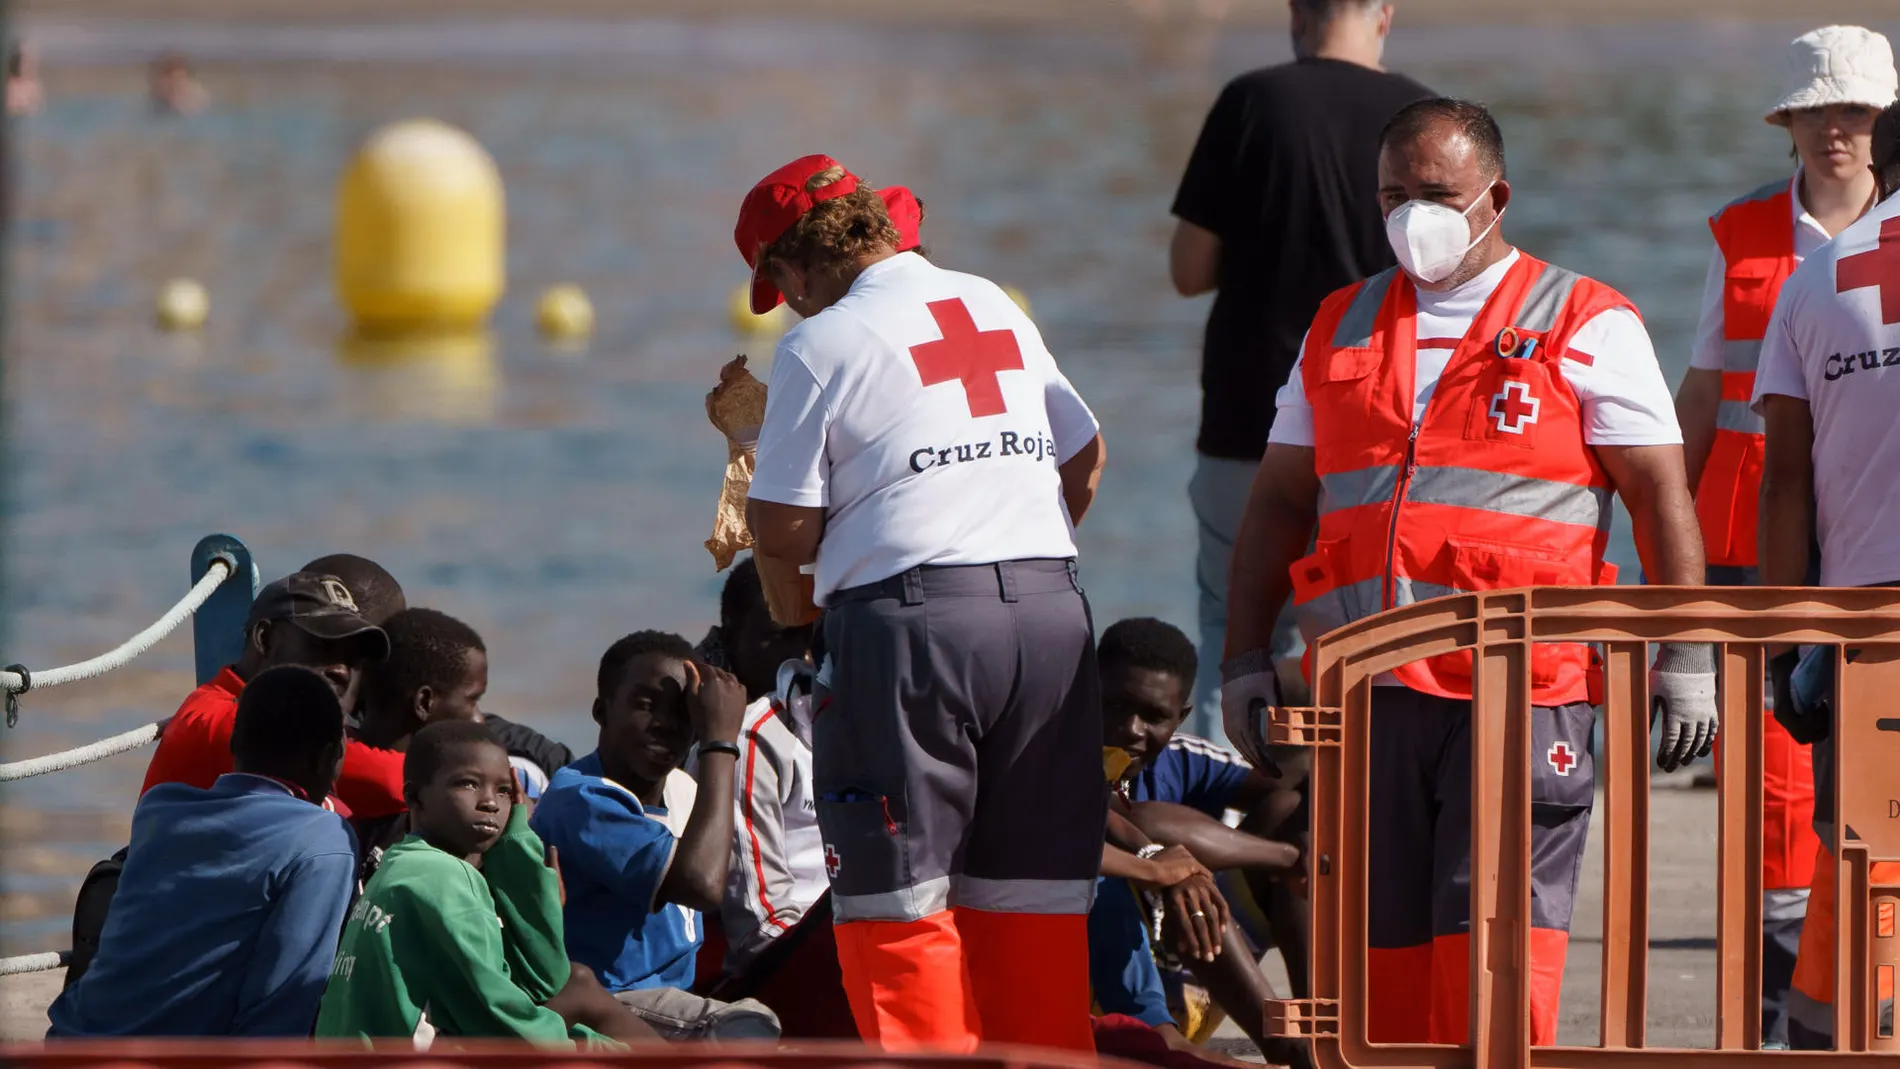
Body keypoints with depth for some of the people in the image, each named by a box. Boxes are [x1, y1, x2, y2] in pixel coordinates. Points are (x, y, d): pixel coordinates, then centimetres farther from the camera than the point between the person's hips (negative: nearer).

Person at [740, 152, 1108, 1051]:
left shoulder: (822, 345, -4)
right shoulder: (997, 310, 16)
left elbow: (782, 528, -3)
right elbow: (1084, 455, 21)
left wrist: (788, 608, 17)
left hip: (910, 616, -6)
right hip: (1050, 608, 6)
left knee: (897, 894, -1)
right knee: (1034, 884, 9)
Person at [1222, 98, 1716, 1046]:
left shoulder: (1585, 327, 5)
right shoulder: (1340, 330, 18)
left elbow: (1659, 492, 2)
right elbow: (1279, 502, 22)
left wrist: (1686, 655, -6)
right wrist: (1246, 657, 15)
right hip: (1367, 690, 5)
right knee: (1385, 938, 4)